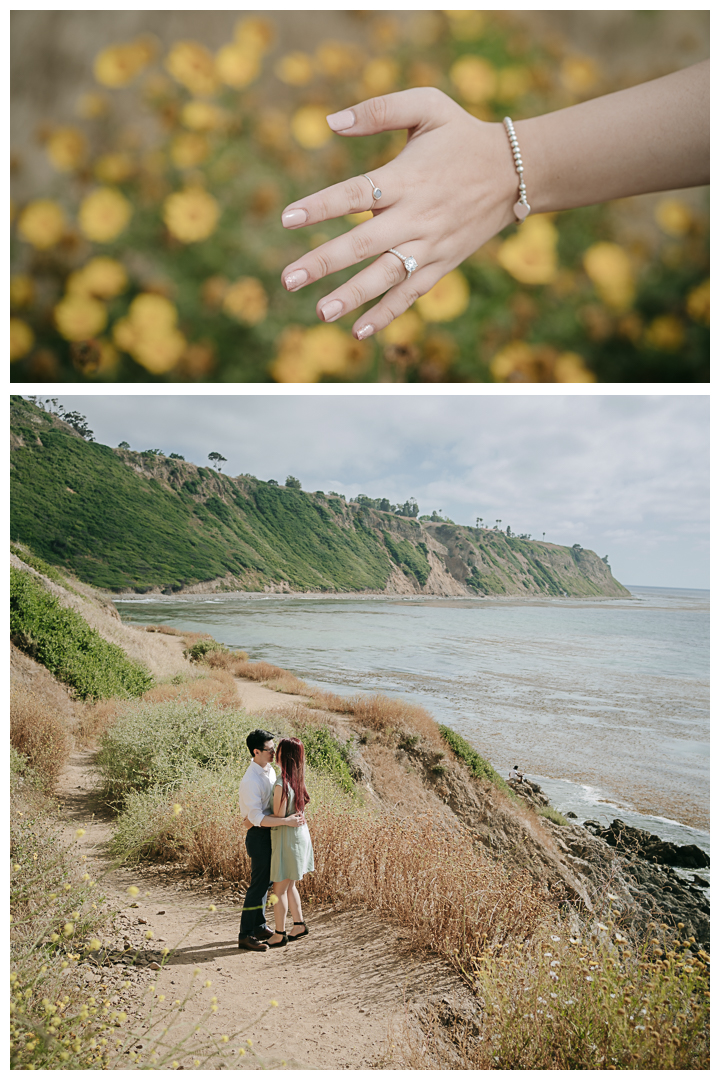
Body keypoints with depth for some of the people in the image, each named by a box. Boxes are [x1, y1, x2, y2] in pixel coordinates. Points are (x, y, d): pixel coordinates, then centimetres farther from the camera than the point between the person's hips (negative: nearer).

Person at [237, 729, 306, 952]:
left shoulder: (270, 770, 6)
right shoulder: (251, 780, -23)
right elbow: (256, 817, -28)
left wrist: (294, 814, -1)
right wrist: (286, 821, -29)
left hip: (270, 833, 9)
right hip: (259, 835, -9)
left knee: (266, 881, 18)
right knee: (258, 884, -4)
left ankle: (260, 927, 31)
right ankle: (245, 936, 5)